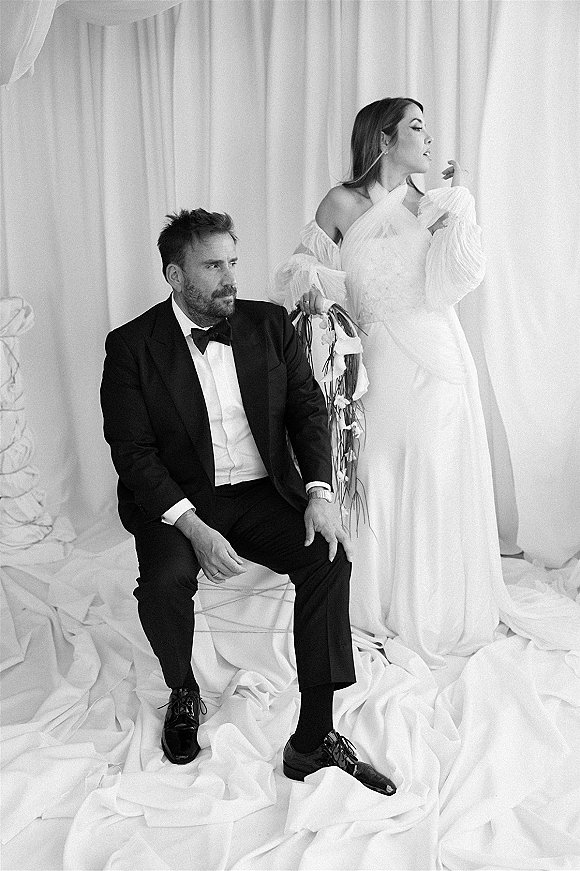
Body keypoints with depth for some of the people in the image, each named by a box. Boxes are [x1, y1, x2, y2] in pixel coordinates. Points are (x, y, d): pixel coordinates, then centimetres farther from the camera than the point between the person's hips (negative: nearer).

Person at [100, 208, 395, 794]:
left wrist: (318, 493, -14)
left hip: (264, 493, 3)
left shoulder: (270, 324, 5)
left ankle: (314, 738, -11)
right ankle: (184, 694, 6)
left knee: (330, 555, -22)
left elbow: (308, 407, 3)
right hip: (178, 500, -2)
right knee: (164, 579, -30)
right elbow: (133, 453, -11)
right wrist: (194, 528, -24)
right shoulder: (131, 346, -5)